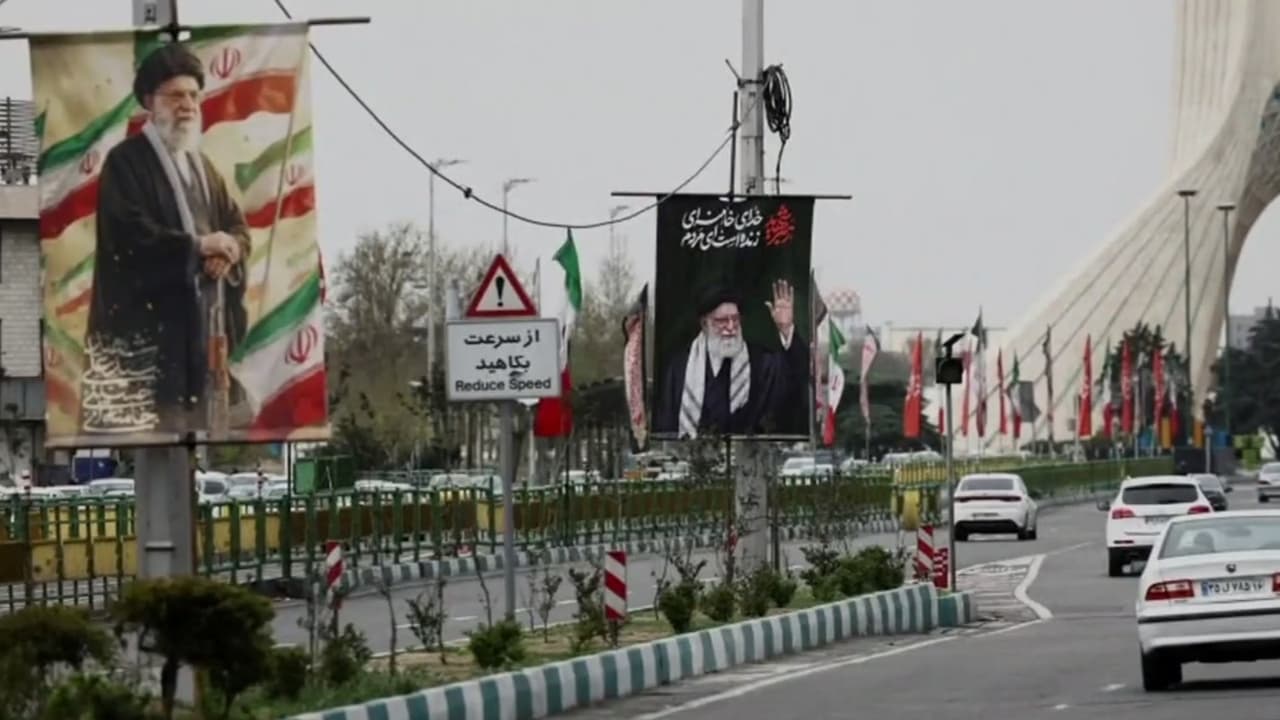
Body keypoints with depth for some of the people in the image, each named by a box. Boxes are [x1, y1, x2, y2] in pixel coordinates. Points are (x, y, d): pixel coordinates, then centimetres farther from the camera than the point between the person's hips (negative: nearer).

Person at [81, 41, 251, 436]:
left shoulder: (201, 165, 22)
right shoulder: (126, 162, -4)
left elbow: (237, 226, 17)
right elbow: (128, 233, -17)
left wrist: (228, 250, -7)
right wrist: (197, 247, -16)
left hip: (204, 319, 8)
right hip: (147, 321, -8)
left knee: (203, 426, 5)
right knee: (152, 426, -15)